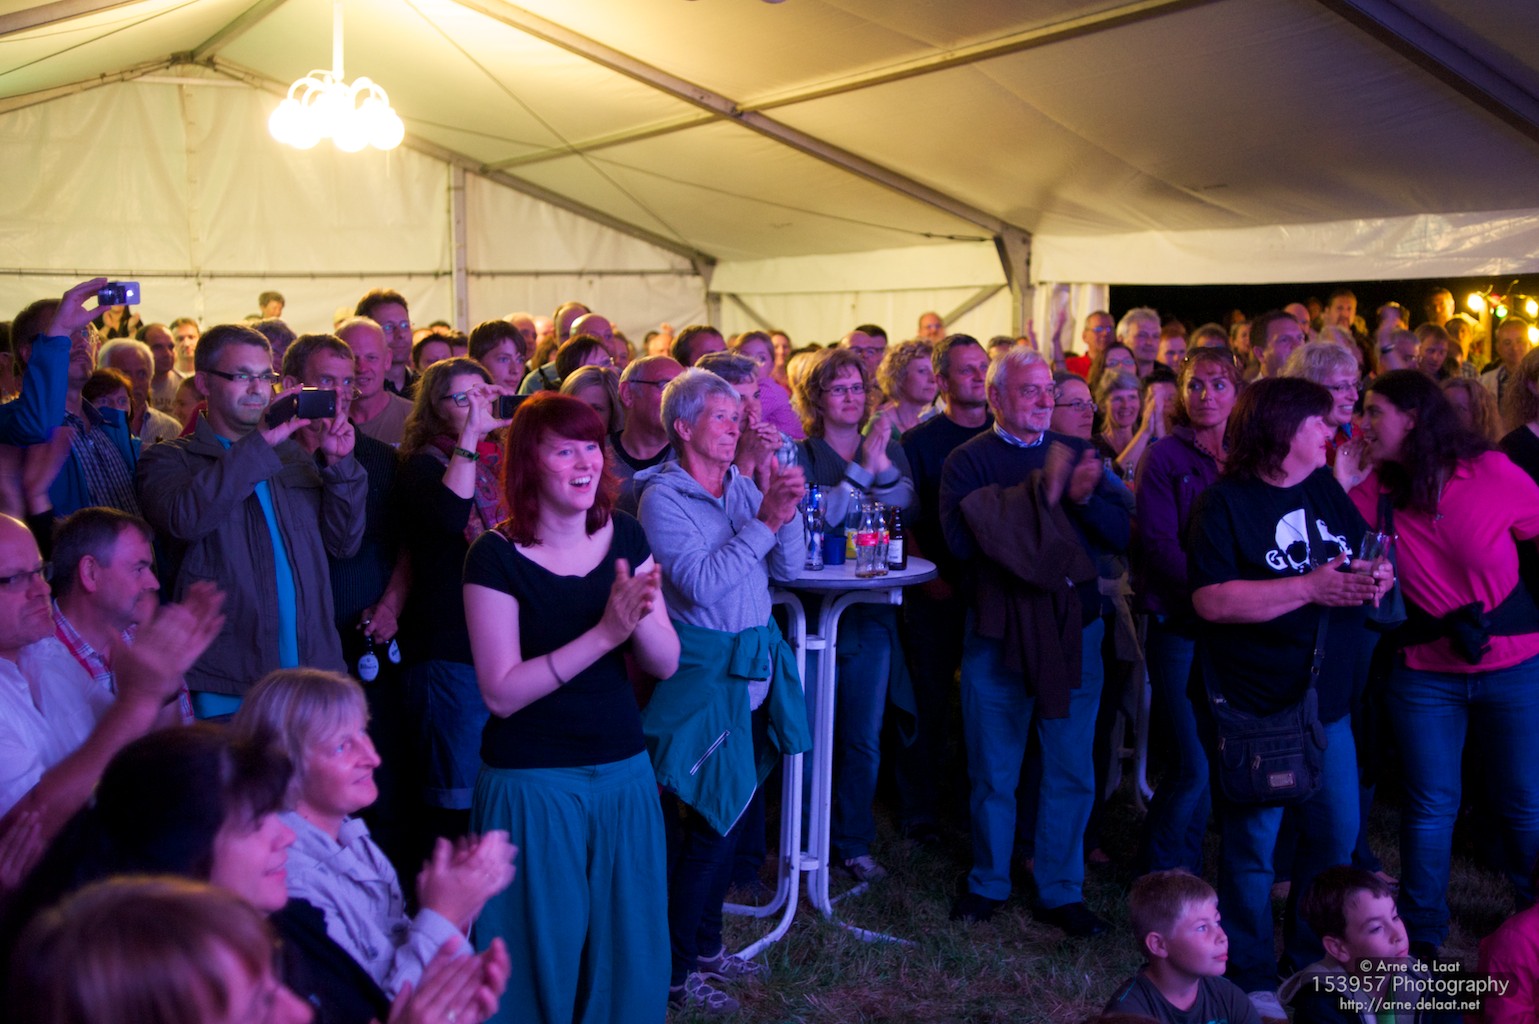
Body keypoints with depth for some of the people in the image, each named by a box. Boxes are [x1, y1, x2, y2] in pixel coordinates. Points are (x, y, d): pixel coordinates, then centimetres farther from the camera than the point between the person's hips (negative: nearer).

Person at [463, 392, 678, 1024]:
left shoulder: (625, 537, 0)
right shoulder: (497, 557, -13)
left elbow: (665, 665, 0)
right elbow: (501, 693, -19)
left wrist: (641, 616, -22)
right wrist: (604, 632, -25)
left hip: (623, 770, 5)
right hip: (532, 781, -4)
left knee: (630, 942, 16)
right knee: (545, 951, 10)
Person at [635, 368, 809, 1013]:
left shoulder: (742, 486, 8)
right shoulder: (663, 496, -12)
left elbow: (787, 568, 7)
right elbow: (700, 582, -22)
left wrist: (788, 512, -10)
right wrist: (764, 522, -21)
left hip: (754, 669, 7)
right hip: (702, 674, -7)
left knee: (729, 817, 15)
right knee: (706, 823, -1)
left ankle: (705, 945, 31)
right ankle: (675, 969, 13)